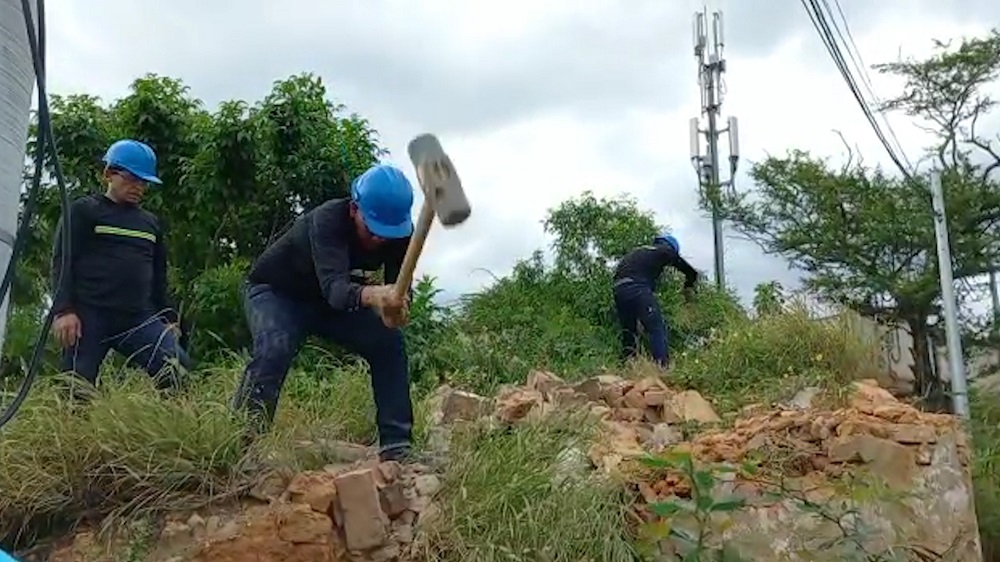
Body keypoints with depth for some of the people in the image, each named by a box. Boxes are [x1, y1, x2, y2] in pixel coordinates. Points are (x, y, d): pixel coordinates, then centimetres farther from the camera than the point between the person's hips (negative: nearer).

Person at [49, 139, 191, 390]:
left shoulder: (151, 222, 23)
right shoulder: (83, 210, 7)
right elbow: (62, 261, -2)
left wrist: (168, 317, 18)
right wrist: (63, 310, -14)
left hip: (139, 317, 4)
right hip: (90, 315, -4)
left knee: (179, 368, -18)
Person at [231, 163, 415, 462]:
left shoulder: (399, 231, -19)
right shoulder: (328, 220, -36)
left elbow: (399, 287, -20)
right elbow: (334, 286, -50)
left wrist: (394, 307, -45)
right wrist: (373, 295, -71)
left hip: (332, 298, 5)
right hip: (276, 292, -5)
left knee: (389, 342, -11)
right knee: (275, 348, -34)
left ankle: (396, 447, -7)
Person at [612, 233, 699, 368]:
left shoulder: (640, 251, 35)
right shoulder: (665, 251, 17)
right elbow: (691, 271, 20)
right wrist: (688, 288, 40)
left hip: (618, 288, 7)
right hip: (637, 288, -7)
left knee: (629, 331, 18)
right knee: (657, 327, -2)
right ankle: (662, 366, -9)